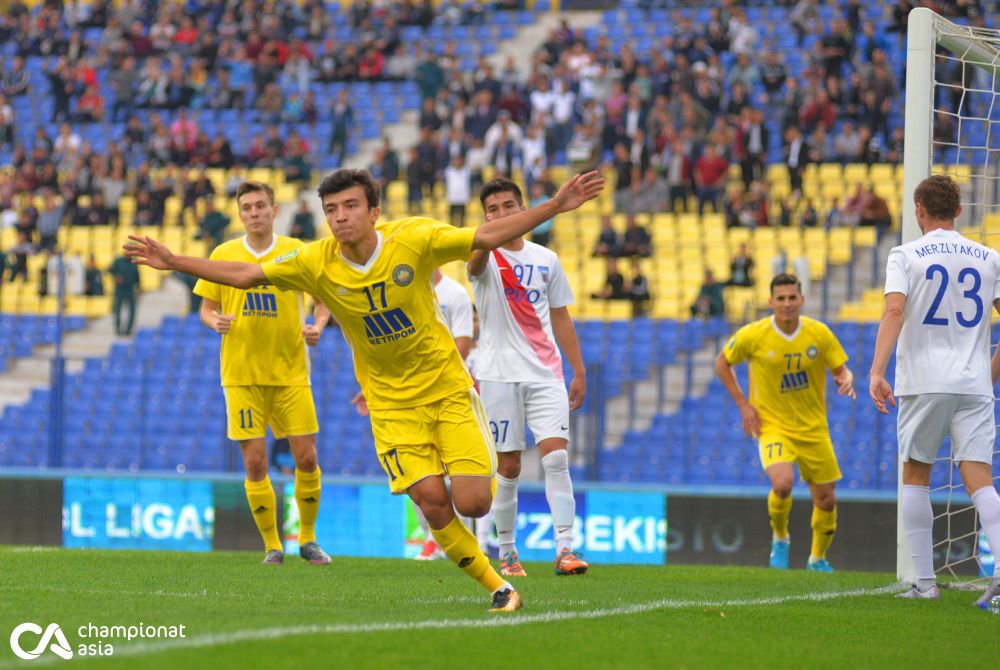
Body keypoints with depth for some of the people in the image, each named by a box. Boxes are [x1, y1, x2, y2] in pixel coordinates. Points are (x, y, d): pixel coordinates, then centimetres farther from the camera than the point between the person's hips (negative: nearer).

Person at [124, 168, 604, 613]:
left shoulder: (413, 240, -14)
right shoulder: (316, 264, -10)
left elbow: (488, 236, -8)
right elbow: (244, 275, -4)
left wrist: (556, 206, -14)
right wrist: (172, 262, -9)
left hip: (448, 389, -1)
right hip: (391, 405, 1)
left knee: (472, 503, -13)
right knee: (433, 502, -14)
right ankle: (496, 586, 5)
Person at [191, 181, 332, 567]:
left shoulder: (295, 252, 1)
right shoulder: (223, 255, 3)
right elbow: (206, 307, 9)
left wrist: (318, 326, -11)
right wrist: (215, 322, -13)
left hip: (290, 371, 0)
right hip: (241, 373, 0)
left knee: (306, 458, -2)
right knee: (255, 462, -4)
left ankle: (307, 539, 16)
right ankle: (272, 545, 9)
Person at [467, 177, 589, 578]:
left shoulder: (546, 259, 11)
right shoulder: (486, 259, 0)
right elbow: (477, 259, -27)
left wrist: (579, 371, 13)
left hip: (545, 373, 2)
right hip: (499, 375, -2)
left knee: (556, 457, -11)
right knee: (508, 467, 1)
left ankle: (564, 549, -15)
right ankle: (506, 552, 14)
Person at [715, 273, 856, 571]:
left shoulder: (819, 333, -6)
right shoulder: (752, 335, -11)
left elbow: (841, 369, 3)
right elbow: (721, 363, 5)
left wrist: (846, 380, -22)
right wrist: (743, 404, -3)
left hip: (813, 427, 3)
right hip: (772, 425, -3)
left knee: (826, 500, 7)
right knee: (783, 483, -28)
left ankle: (818, 558, 34)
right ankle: (779, 538, 2)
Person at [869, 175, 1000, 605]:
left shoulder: (905, 256, 1)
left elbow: (894, 311, -14)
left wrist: (877, 371, -21)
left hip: (924, 384, -2)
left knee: (915, 477, 12)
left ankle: (924, 581, 8)